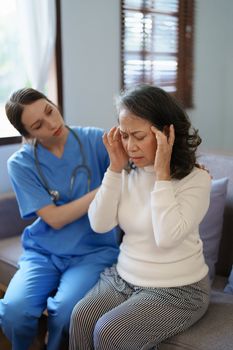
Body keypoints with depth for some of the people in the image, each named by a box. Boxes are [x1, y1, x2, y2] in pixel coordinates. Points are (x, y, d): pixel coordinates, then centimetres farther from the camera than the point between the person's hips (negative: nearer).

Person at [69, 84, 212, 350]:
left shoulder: (196, 179, -15)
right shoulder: (129, 172, 0)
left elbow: (167, 237, -27)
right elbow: (99, 224, -7)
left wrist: (162, 173, -26)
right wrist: (115, 168, -13)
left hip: (176, 289, -4)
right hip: (124, 277, 5)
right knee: (80, 318, -18)